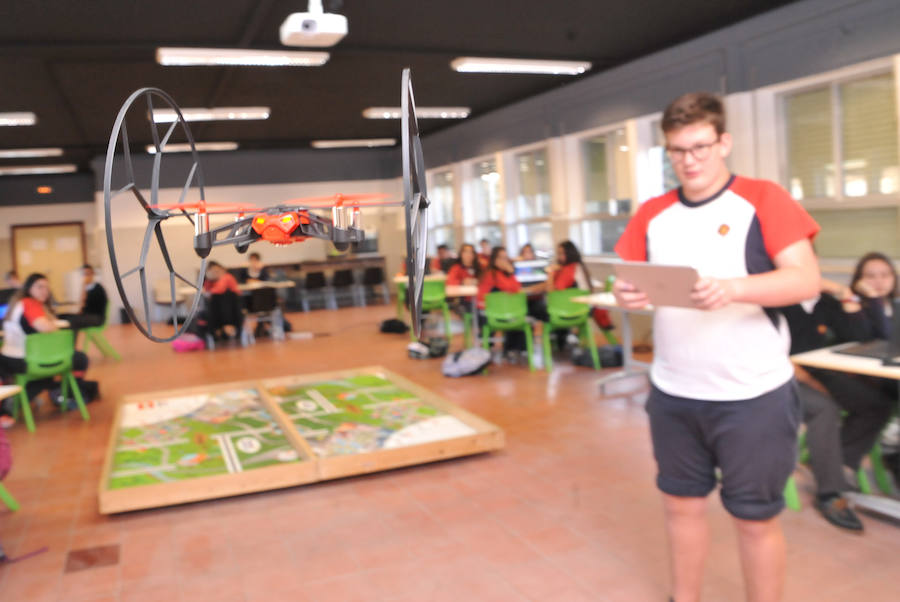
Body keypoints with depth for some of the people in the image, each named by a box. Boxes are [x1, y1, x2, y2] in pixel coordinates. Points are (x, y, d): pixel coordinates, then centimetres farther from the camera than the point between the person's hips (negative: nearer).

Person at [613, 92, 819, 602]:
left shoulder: (763, 199, -6)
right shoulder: (651, 215, 6)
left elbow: (806, 280, -13)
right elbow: (626, 281, 6)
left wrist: (733, 289, -30)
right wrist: (626, 295, -18)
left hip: (753, 395, -4)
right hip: (673, 393, 4)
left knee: (756, 518, 9)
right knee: (682, 503, 17)